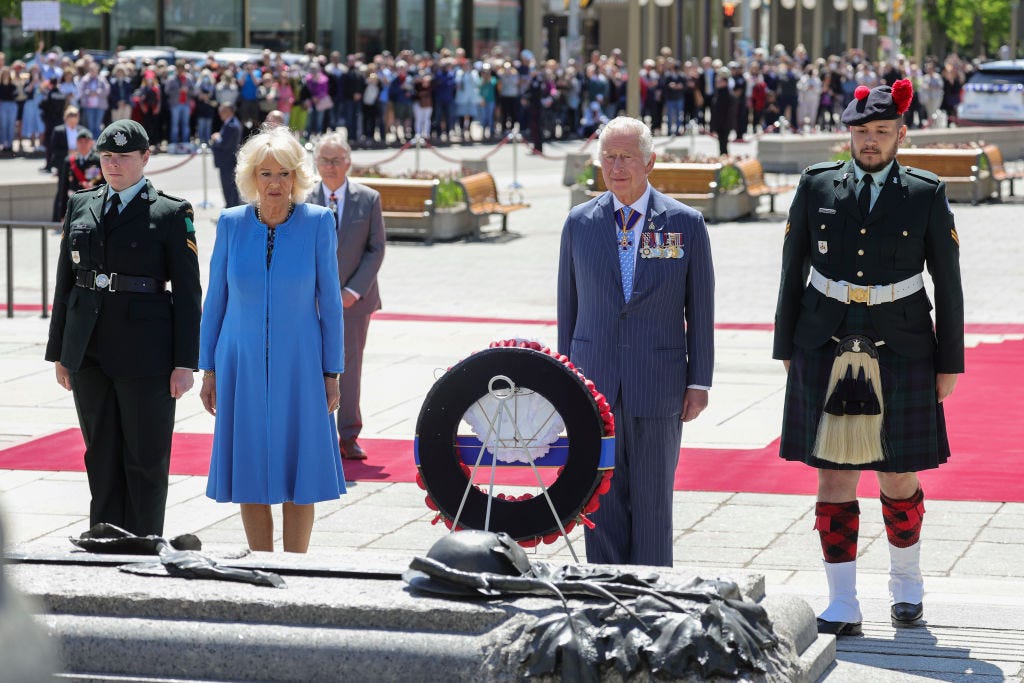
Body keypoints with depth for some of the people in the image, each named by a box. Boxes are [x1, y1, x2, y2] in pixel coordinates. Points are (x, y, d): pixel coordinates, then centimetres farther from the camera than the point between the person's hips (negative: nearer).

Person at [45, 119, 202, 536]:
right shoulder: (80, 206, 10)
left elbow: (188, 292, -4)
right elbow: (65, 282, 13)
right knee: (101, 456, 9)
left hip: (145, 353, -4)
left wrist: (185, 362, -8)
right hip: (89, 353, 4)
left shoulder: (171, 213, -2)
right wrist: (59, 352, 10)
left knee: (145, 458, 2)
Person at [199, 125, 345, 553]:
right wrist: (209, 370, 5)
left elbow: (329, 301, -1)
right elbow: (215, 299, 6)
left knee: (298, 471, 2)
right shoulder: (231, 223, 0)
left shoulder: (318, 222, -4)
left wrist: (331, 373, -2)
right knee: (250, 471, 5)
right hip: (243, 367, 1)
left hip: (298, 366, -1)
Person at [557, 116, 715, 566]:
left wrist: (699, 382, 0)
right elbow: (568, 305, 11)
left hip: (658, 386, -2)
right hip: (594, 383, 2)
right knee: (601, 500, 3)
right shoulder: (579, 224, 6)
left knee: (652, 503, 3)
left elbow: (700, 309, 3)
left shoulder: (685, 224, 1)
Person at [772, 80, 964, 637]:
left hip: (900, 356, -1)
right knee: (833, 477, 0)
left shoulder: (927, 195, -1)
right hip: (826, 355, 1)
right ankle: (841, 606, 5)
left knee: (898, 479, 7)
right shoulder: (816, 187, 3)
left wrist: (950, 363, 1)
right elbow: (793, 272, 7)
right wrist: (787, 350, 5)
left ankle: (906, 585, 31)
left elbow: (948, 284, 3)